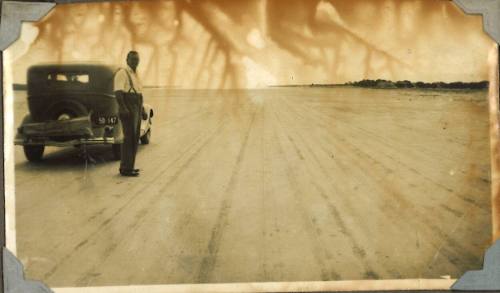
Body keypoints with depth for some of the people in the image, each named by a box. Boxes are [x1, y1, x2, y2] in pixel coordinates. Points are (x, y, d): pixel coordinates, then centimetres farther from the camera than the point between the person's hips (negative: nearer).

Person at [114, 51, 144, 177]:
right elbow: (118, 92, -20)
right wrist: (123, 108, -31)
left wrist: (142, 110, 23)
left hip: (136, 111, 9)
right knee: (129, 138, -11)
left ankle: (128, 166, 15)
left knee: (134, 139, 9)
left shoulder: (134, 74, 19)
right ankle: (126, 168, -9)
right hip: (128, 111, -9)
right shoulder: (122, 73, -10)